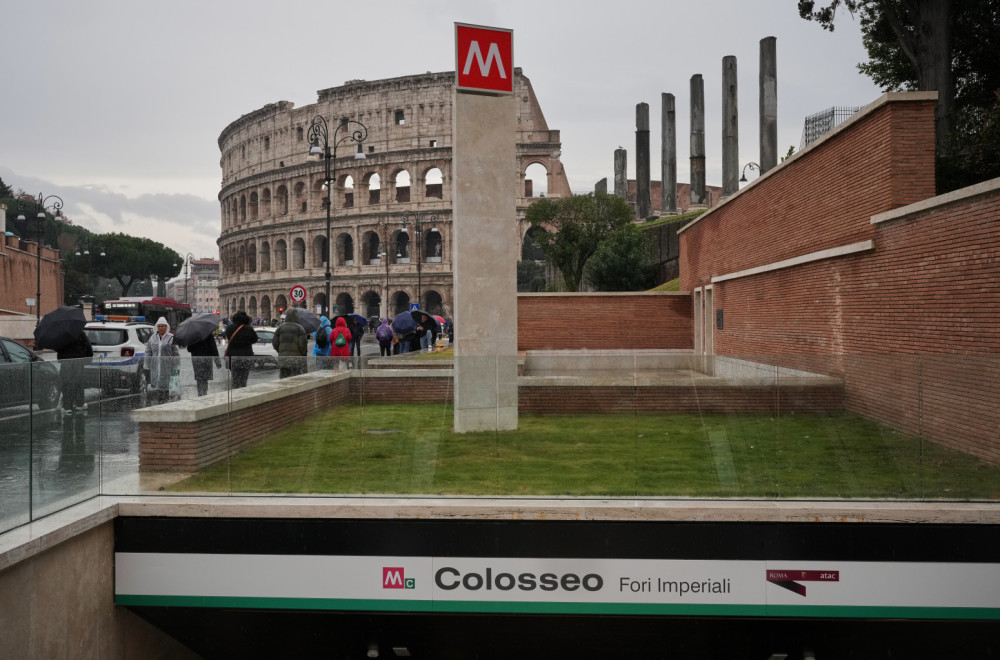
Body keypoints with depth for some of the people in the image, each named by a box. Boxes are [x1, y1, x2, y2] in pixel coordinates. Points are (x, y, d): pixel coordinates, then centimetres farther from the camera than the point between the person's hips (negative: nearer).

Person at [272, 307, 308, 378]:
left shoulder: (280, 328, 6)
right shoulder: (299, 328, -7)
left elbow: (275, 343, 4)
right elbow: (302, 344, -13)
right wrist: (302, 354, 4)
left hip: (282, 357, 4)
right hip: (296, 358, -4)